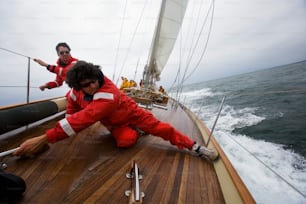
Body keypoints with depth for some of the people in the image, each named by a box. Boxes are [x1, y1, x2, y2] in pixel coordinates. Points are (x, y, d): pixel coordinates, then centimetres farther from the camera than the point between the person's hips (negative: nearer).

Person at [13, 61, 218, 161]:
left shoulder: (108, 95, -37)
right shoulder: (78, 89, -12)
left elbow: (83, 119, -44)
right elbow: (72, 100, 11)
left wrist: (43, 139, -40)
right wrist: (68, 121, 12)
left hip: (130, 112, -5)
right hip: (115, 123, 5)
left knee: (160, 128, -17)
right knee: (126, 141, -26)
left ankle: (196, 147, -4)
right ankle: (134, 131, 12)